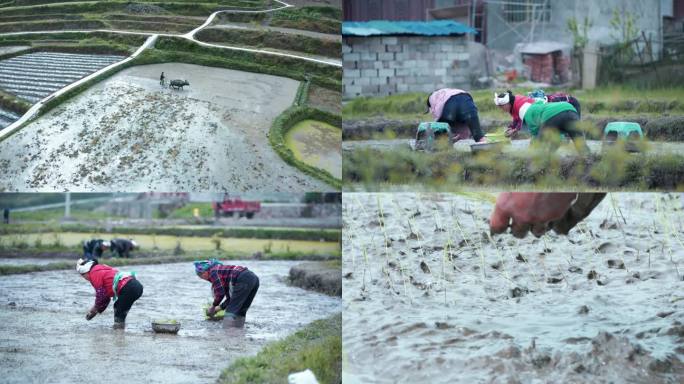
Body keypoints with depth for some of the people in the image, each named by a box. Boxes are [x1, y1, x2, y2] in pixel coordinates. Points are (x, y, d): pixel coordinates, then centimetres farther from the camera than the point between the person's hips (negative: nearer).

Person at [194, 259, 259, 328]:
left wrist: (213, 306, 10)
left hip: (243, 280, -9)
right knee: (240, 311, 16)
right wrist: (219, 308, 26)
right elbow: (230, 298, 30)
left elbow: (220, 293, -4)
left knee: (231, 311, -7)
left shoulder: (213, 272, 4)